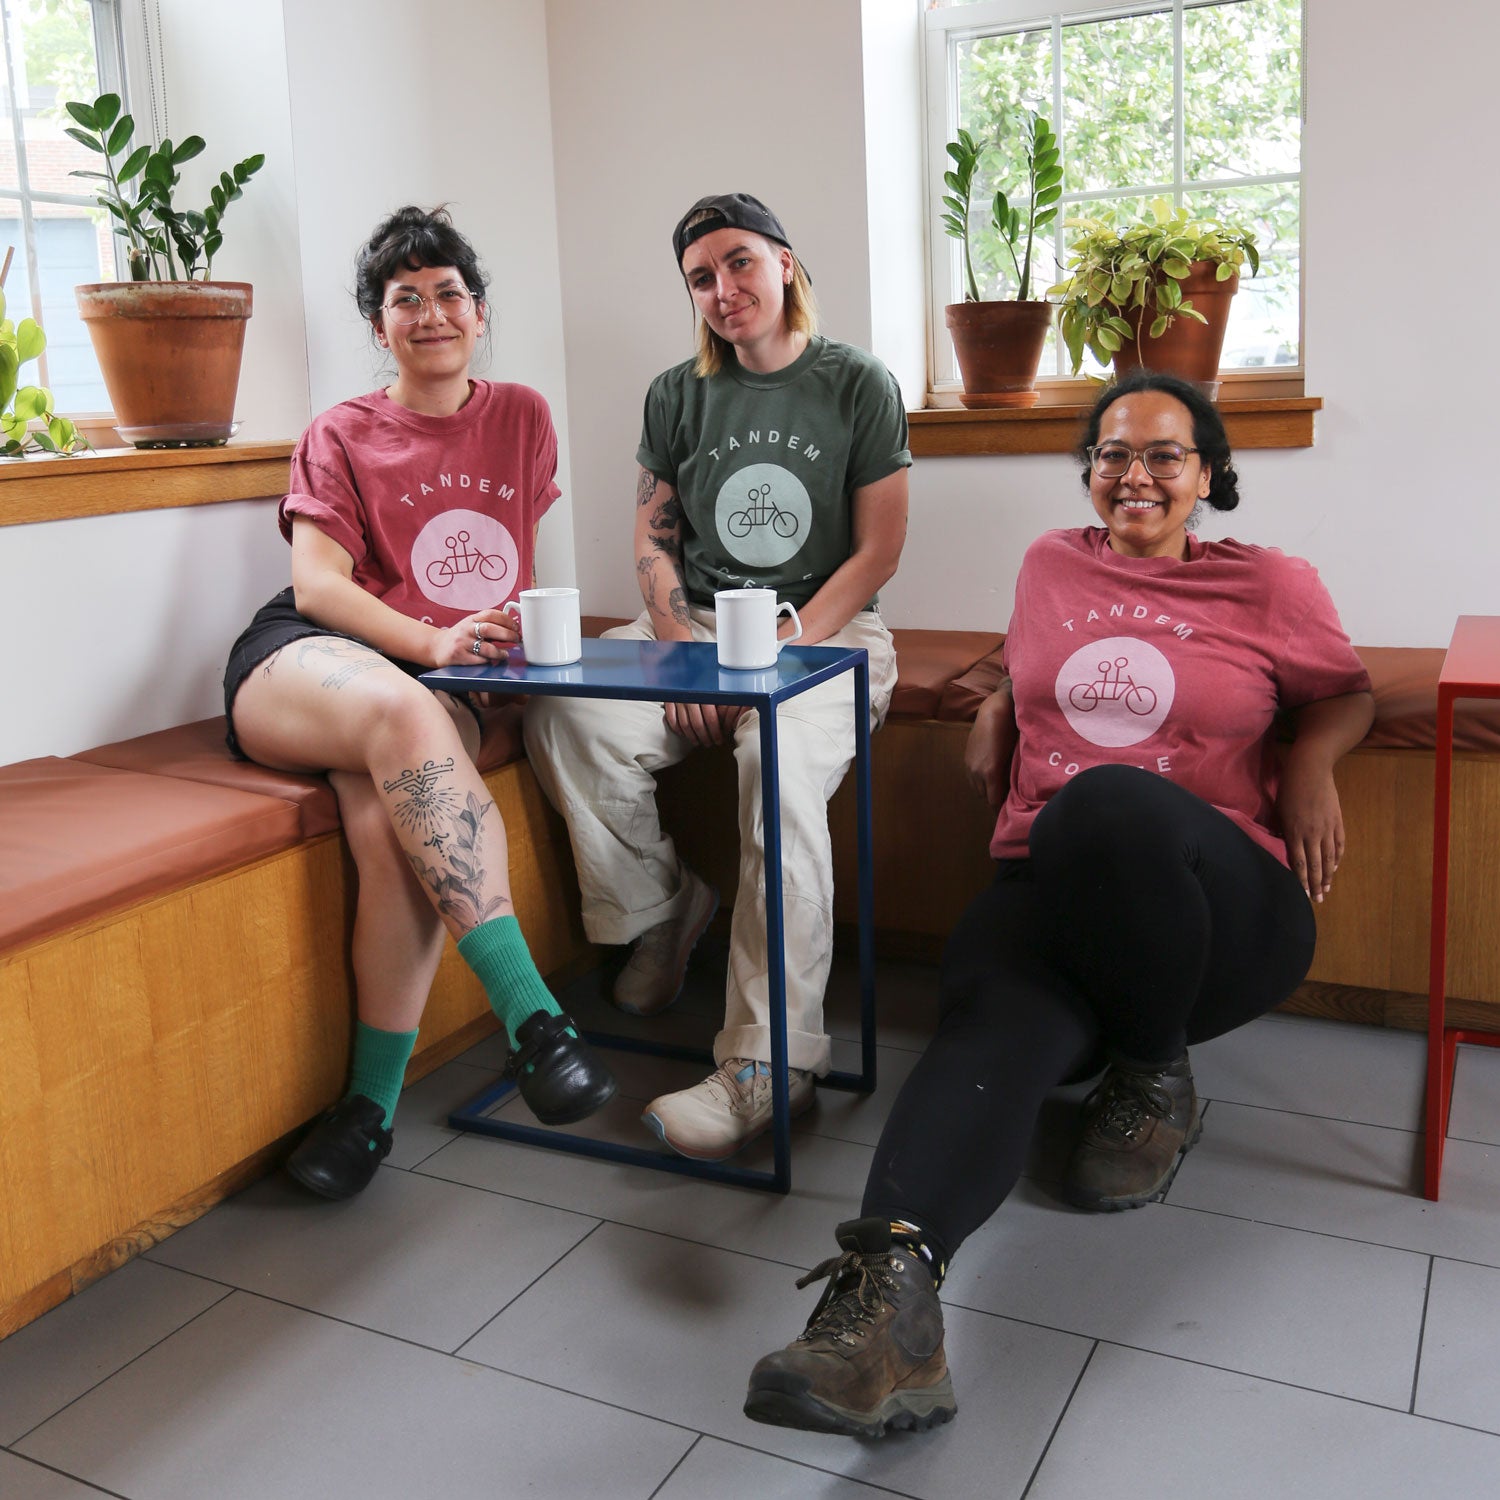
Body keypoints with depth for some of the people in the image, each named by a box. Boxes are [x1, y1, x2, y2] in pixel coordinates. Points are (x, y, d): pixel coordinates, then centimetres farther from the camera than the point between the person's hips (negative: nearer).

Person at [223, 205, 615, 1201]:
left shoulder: (523, 418, 20)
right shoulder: (341, 437, 14)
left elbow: (521, 562, 26)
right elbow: (317, 584, -1)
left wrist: (515, 636, 5)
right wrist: (427, 642, -19)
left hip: (449, 680, 1)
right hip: (300, 664, -1)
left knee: (389, 818, -34)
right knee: (404, 710, -39)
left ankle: (374, 1100, -22)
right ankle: (533, 1018, -41)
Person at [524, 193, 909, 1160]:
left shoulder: (859, 385, 2)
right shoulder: (677, 396, 12)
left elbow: (878, 551, -2)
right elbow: (653, 542, 11)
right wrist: (685, 655, -8)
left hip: (827, 629, -3)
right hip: (691, 625, 4)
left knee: (778, 758, -36)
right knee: (568, 718, -26)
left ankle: (769, 1060, -34)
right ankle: (661, 918, -2)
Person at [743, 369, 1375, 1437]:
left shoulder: (1272, 586, 10)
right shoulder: (1051, 565, 19)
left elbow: (1347, 689, 24)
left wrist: (1314, 759, 3)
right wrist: (996, 710, 17)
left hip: (1217, 911, -2)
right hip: (1047, 885, 2)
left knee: (1107, 801, -39)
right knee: (998, 1017, -34)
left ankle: (1156, 1082, -14)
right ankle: (892, 1288, -56)